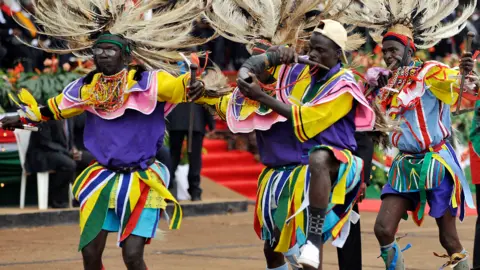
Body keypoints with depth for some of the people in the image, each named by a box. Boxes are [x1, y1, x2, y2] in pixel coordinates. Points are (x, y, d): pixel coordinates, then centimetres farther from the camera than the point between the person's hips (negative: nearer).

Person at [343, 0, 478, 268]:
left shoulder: (430, 72, -10)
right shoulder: (387, 84, 9)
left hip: (437, 163, -6)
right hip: (405, 165, 6)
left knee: (449, 239, -1)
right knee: (383, 229, -4)